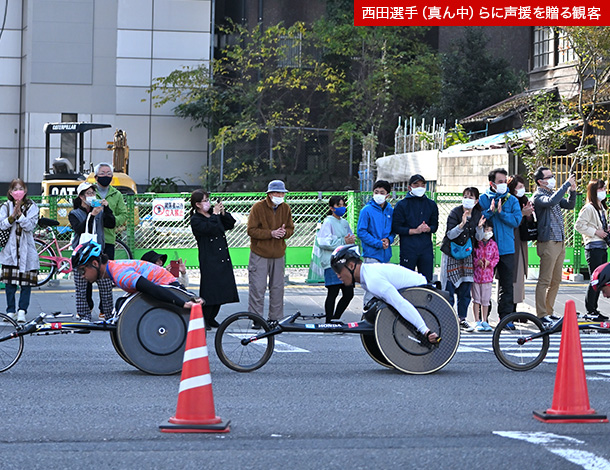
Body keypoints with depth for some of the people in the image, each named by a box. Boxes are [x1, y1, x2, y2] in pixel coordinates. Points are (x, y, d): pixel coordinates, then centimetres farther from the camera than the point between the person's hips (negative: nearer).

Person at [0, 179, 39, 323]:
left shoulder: (32, 207, 3)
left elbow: (30, 225, -9)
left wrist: (19, 214, -20)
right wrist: (12, 216, -19)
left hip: (26, 249, -1)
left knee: (26, 282, -4)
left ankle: (22, 311, 1)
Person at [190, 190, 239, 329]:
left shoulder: (213, 213, 14)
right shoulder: (195, 220, -6)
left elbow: (230, 224, 16)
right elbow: (209, 228, -23)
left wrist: (223, 213, 2)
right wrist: (215, 214, -15)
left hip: (223, 258, 7)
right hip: (209, 260, -7)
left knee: (221, 288, 8)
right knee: (209, 289, -8)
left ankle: (211, 318, 18)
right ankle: (204, 319, 1)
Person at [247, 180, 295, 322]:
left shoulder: (285, 208, 6)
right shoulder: (258, 207, -9)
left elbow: (291, 228, 12)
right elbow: (251, 230, -11)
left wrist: (284, 232, -12)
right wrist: (271, 233, -20)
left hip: (278, 254, 5)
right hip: (259, 254, -4)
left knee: (278, 287, 8)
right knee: (258, 287, -6)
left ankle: (275, 318, 18)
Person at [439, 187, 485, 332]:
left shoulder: (478, 215, 2)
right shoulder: (455, 212, -10)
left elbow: (479, 238, 2)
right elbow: (450, 235, -17)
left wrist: (479, 227, -18)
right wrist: (462, 225, -32)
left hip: (467, 255, 4)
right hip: (451, 254, -4)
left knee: (465, 290, 5)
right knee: (449, 289, -7)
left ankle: (462, 319, 15)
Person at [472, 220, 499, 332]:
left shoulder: (493, 244, 5)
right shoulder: (475, 243, -3)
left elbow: (496, 258, 8)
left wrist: (489, 262, -10)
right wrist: (477, 262, -15)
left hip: (487, 275, 2)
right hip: (476, 274, -2)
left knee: (486, 300, 4)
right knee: (476, 299, 2)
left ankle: (484, 321, 13)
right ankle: (477, 322, 8)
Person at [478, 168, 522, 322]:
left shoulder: (512, 200, 8)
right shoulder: (483, 199, 4)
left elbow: (516, 221, -3)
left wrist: (501, 212, -14)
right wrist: (489, 211, -18)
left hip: (507, 249, 1)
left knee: (507, 284, 3)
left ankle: (505, 317, 9)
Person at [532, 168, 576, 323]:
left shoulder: (553, 194, 16)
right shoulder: (539, 196, -10)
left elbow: (569, 205, 17)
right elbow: (551, 202, -29)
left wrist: (572, 191, -1)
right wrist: (566, 184, -25)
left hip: (560, 243, 9)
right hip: (548, 242, -9)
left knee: (556, 281, 12)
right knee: (545, 280, -7)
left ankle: (548, 311, 19)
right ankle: (541, 314, -5)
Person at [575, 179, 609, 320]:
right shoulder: (588, 208, -10)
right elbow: (579, 225, -17)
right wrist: (596, 232, -17)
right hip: (593, 247, -9)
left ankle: (594, 309, 15)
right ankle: (590, 311, -4)